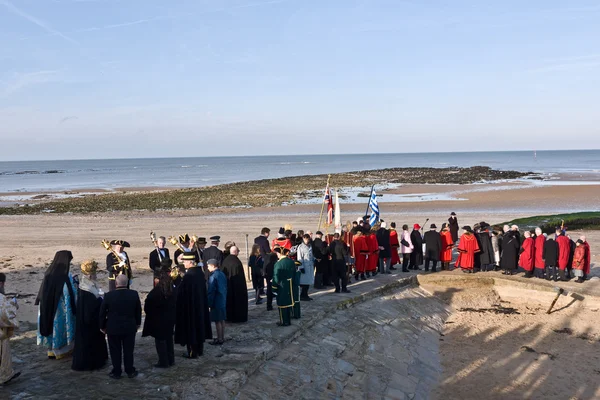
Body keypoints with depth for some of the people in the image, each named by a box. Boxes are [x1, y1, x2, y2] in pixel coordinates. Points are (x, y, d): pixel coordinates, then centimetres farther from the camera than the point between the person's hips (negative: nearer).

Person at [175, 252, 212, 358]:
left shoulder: (188, 275, -23)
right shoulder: (200, 272, 2)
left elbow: (180, 291, -19)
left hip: (189, 306, -8)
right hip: (200, 305, 8)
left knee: (190, 327, 3)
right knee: (199, 325, 17)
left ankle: (192, 352, 11)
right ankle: (200, 349, 28)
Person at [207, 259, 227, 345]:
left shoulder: (213, 277, -18)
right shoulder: (222, 274, 7)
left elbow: (211, 292, -17)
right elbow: (226, 288, 14)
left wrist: (209, 304, -12)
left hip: (216, 302, -8)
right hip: (223, 301, 8)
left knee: (217, 321, -1)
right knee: (222, 320, 15)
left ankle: (219, 339, 4)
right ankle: (222, 337, 23)